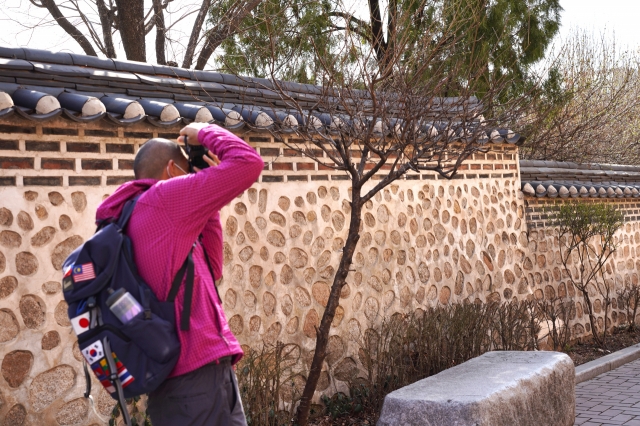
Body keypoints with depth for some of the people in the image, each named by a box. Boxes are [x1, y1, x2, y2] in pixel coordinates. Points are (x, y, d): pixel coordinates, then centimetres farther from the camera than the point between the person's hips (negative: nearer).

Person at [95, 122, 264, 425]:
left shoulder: (128, 224, 20)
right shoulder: (162, 198, -6)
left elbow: (209, 270, 21)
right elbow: (248, 163, -10)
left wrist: (209, 200, 18)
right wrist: (204, 133, 7)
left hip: (170, 376, 9)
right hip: (199, 371, -9)